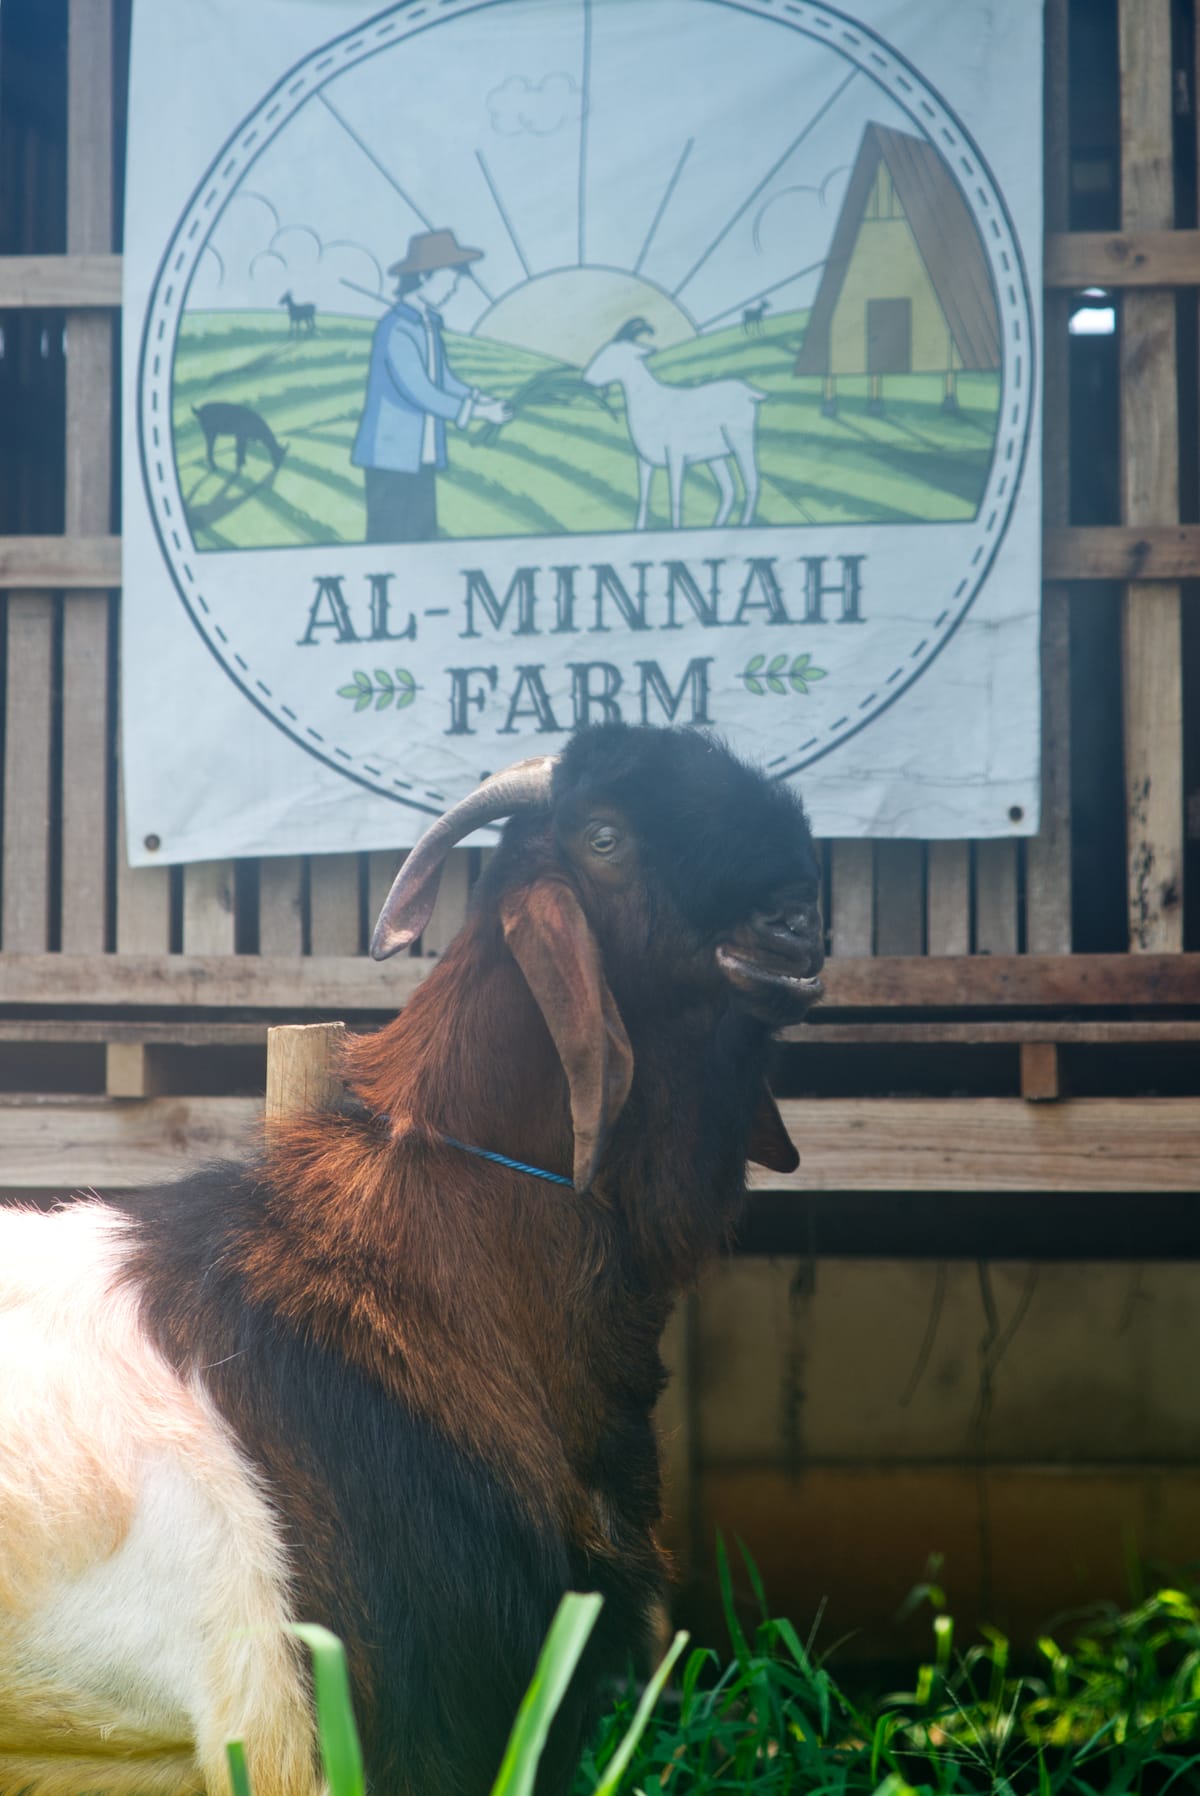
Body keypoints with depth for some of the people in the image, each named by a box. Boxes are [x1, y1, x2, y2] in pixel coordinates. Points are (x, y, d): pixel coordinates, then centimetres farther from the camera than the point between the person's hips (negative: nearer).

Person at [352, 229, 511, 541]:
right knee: (391, 542, -6)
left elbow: (444, 381, 17)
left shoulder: (428, 324, 10)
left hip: (422, 458, 9)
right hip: (392, 457, -9)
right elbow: (419, 393, -21)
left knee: (422, 538, 8)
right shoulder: (396, 329, -18)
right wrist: (479, 411, -16)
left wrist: (482, 401, -1)